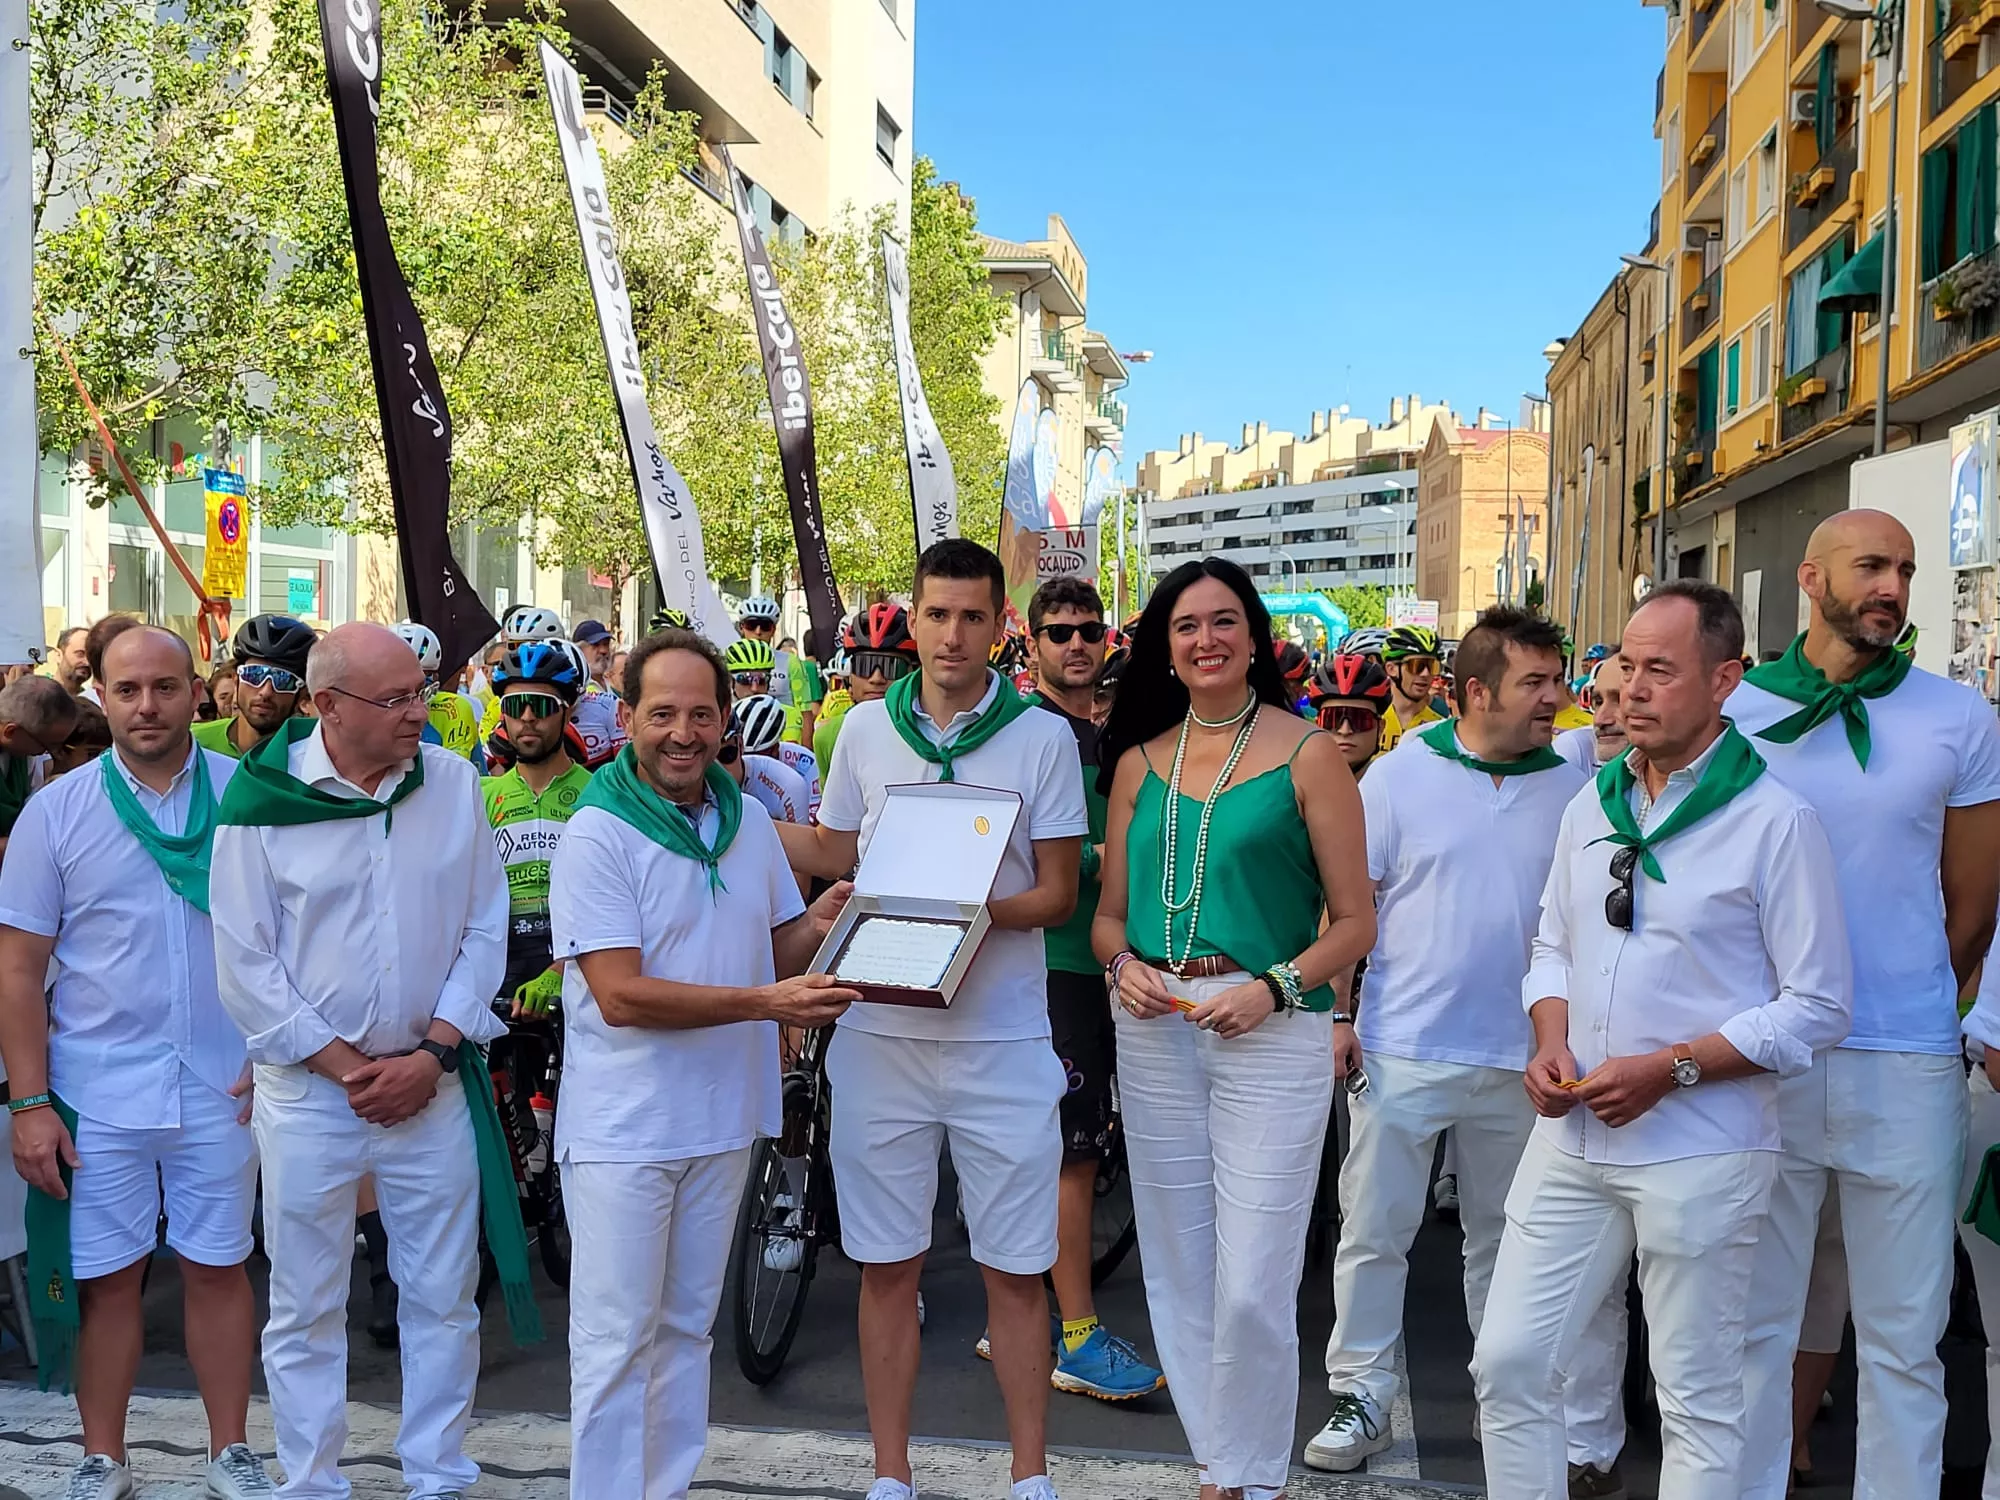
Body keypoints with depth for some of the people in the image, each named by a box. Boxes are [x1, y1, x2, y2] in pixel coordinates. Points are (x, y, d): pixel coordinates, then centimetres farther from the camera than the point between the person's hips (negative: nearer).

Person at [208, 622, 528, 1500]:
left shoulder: (452, 780, -1)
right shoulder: (262, 800, -7)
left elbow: (484, 927, 1)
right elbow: (245, 962, -5)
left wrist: (435, 1051, -8)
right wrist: (344, 1065, -9)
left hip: (432, 1083, 2)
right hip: (308, 1088, -2)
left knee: (443, 1296, 11)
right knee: (305, 1307, 10)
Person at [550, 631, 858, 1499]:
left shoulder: (748, 820, 6)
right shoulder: (598, 832, -14)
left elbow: (779, 952, 14)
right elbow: (621, 995, -22)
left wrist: (818, 926, -10)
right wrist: (764, 1001, -30)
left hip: (723, 1117, 6)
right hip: (623, 1126, -6)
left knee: (685, 1327, 18)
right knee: (617, 1342, 1)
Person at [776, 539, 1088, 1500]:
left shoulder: (1042, 736, -1)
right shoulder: (866, 728, 6)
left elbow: (1057, 893, -1)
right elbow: (831, 856, 16)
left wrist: (976, 913, -20)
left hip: (1002, 1037, -2)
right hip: (882, 1031, 2)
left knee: (1016, 1269, 6)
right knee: (886, 1266, 10)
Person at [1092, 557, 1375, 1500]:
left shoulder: (1307, 756, -1)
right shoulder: (1138, 761, 11)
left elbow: (1353, 922, -2)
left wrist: (1273, 987, -16)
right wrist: (1123, 965, -5)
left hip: (1271, 1031, -4)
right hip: (1153, 1032, 5)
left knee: (1251, 1286, -6)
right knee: (1177, 1270, 11)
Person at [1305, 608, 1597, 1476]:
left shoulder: (1570, 788, 3)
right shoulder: (1400, 775, -4)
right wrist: (1339, 1013, -6)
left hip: (1518, 1058, 2)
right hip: (1401, 1050, -2)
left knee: (1503, 1236, 16)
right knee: (1373, 1231, 4)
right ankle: (1361, 1396, 17)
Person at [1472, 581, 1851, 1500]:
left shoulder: (1773, 820, -10)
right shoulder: (1593, 804, 8)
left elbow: (1819, 1006, -10)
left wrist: (1669, 1069, -17)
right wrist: (1551, 1044, -2)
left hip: (1700, 1150, -5)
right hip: (1572, 1137, 5)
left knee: (1698, 1398, 8)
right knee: (1508, 1364, 7)